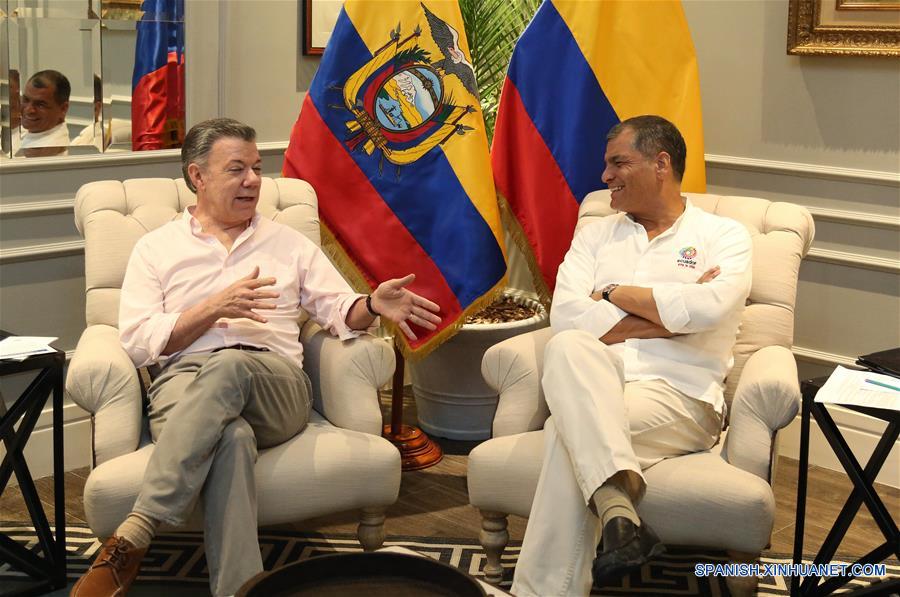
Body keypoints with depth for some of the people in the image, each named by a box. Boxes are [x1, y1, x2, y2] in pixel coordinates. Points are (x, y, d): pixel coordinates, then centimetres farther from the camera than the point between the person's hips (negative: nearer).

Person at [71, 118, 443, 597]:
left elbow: (340, 311, 13)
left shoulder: (288, 243, 23)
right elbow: (137, 341, 4)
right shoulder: (155, 248, 17)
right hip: (183, 382, -1)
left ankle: (131, 538, -42)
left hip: (275, 387, 1)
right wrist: (216, 308, -9)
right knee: (231, 435, -39)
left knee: (228, 366, -38)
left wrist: (372, 305, -11)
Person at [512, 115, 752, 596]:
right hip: (594, 390, 3)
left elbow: (708, 308, -15)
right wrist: (672, 313, -5)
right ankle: (616, 505, -43)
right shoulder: (596, 236, 20)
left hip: (679, 395, -3)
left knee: (569, 431, -30)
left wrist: (614, 294, -2)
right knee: (568, 347, -32)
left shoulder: (723, 236, 9)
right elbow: (566, 317, 0)